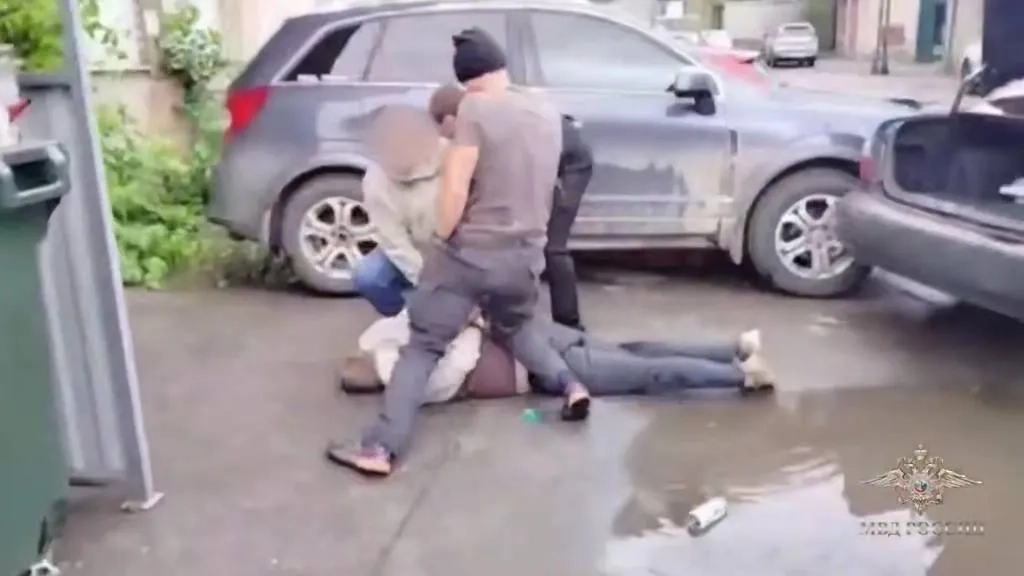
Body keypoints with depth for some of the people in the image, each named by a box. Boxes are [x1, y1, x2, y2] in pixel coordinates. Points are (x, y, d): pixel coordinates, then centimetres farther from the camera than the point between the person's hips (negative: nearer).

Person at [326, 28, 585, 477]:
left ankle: (382, 448, -6)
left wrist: (443, 241, -3)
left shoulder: (475, 109, -12)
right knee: (512, 330, 31)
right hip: (526, 258, 6)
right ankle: (570, 384, 12)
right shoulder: (549, 116, 8)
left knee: (422, 346, 1)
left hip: (470, 252, -5)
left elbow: (455, 190, -17)